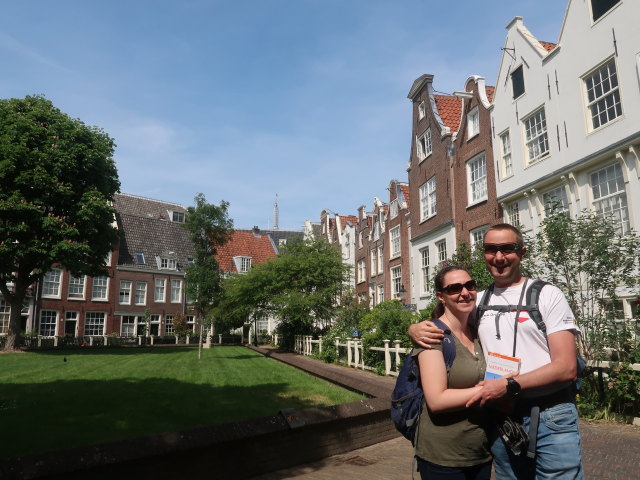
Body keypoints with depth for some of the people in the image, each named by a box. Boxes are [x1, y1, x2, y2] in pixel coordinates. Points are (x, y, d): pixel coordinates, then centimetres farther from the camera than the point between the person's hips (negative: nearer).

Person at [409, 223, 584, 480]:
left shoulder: (547, 295, -3)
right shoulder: (478, 301, 8)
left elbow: (567, 368, -10)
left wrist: (510, 385, -22)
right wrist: (416, 329, -9)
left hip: (551, 418, -3)